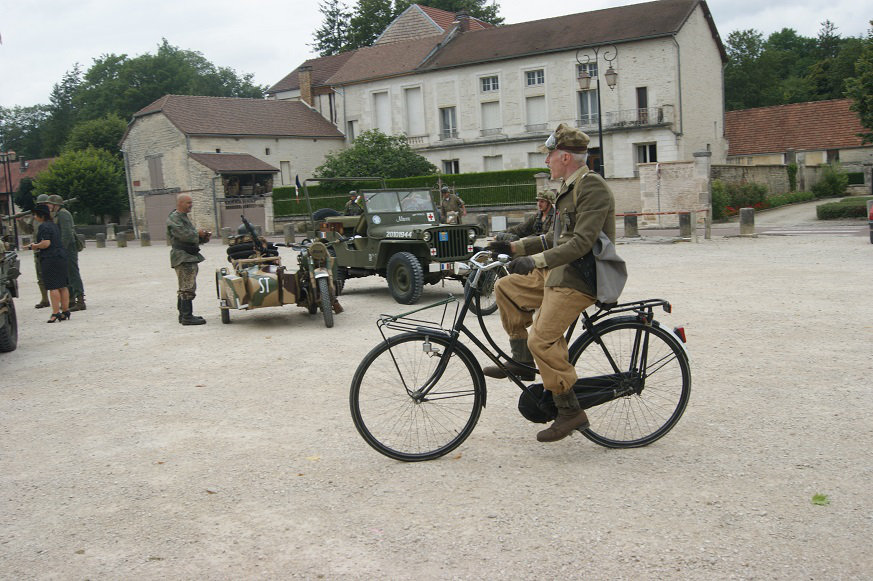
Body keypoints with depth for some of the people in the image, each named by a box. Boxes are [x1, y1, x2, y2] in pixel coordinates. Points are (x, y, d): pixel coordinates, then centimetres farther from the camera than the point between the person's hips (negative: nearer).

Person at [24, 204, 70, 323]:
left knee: (53, 287, -7)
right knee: (62, 286, 10)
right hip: (61, 256, 9)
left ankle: (56, 313, -7)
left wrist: (35, 246, -2)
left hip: (50, 258, -9)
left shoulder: (43, 226, -11)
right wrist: (36, 245, 21)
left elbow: (46, 243, -20)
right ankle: (65, 311, 14)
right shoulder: (54, 225, 16)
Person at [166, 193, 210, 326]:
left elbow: (193, 238, 24)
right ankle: (187, 316, -12)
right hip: (183, 257, -11)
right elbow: (183, 235, -23)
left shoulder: (184, 217, 22)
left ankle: (183, 314, 20)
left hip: (190, 257, 11)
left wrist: (204, 237, 5)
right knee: (188, 287, -12)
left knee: (184, 288, 14)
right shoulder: (173, 218, -10)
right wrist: (198, 233, -9)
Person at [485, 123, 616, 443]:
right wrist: (514, 247, 17)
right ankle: (521, 361, 17)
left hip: (578, 280, -11)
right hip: (558, 273, 11)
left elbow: (582, 242, -25)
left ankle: (571, 412, -6)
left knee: (542, 340, -17)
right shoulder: (570, 188, 17)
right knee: (506, 288, 13)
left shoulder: (591, 186, -16)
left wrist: (537, 260, -28)